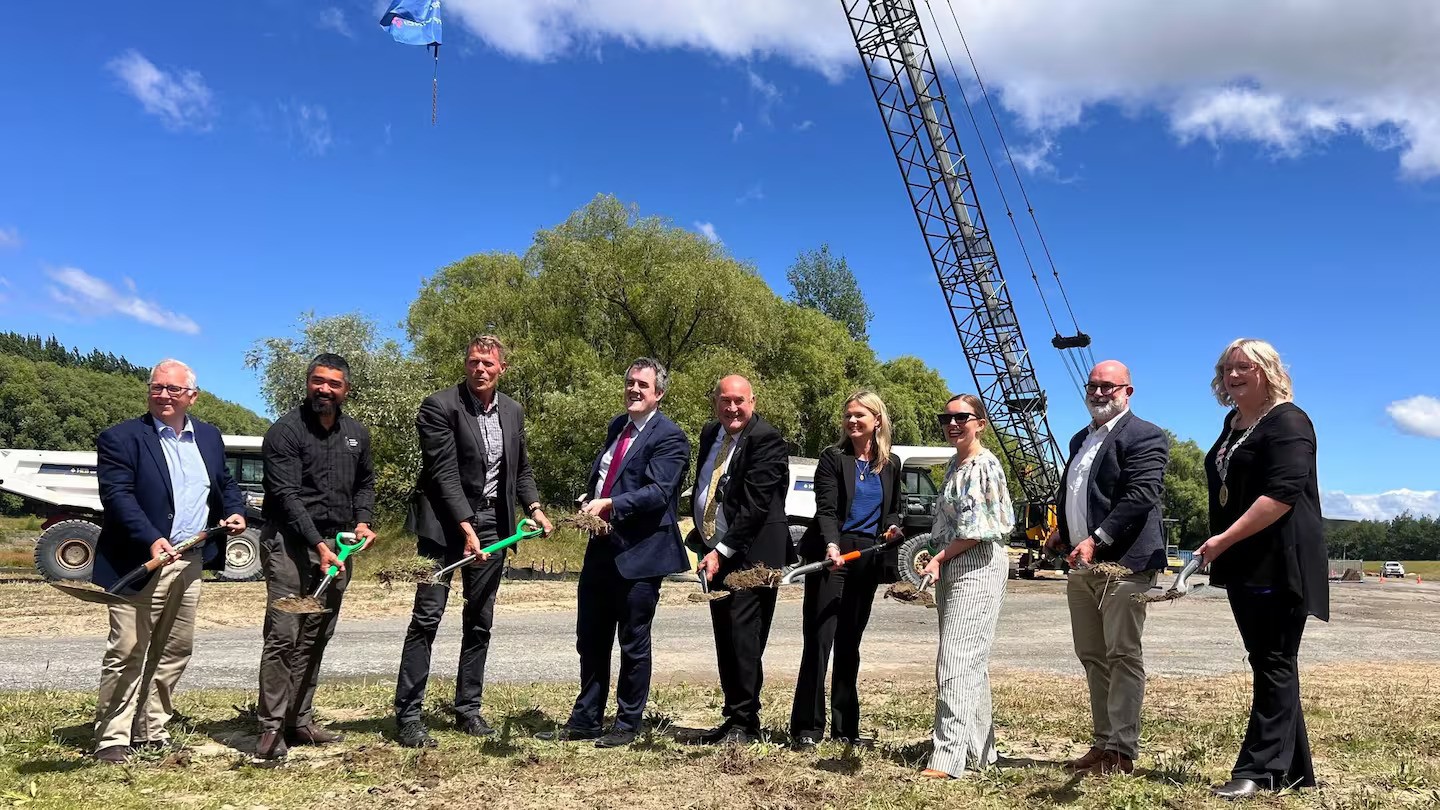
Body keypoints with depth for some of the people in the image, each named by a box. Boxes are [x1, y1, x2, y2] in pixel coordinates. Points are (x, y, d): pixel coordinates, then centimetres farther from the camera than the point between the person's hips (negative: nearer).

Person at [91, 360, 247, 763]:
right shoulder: (121, 438, -7)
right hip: (140, 563, -6)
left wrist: (235, 511, 1)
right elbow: (118, 495, -17)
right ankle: (112, 739, 9)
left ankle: (152, 733, 24)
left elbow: (225, 483, 22)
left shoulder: (209, 437, 12)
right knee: (127, 653, -2)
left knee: (174, 652, 13)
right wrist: (151, 540, -29)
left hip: (190, 563, 6)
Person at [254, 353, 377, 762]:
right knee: (283, 637, -8)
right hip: (290, 543, -6)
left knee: (315, 640, 10)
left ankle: (299, 720, 19)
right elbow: (287, 496, -14)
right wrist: (318, 545, -22)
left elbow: (365, 482, 24)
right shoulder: (285, 432, -7)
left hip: (336, 545, 6)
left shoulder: (357, 434, 12)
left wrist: (362, 521, 5)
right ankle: (272, 728, -2)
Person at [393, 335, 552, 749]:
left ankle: (468, 709, 21)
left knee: (480, 622, 10)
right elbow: (443, 472, -15)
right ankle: (407, 715, 2)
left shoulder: (513, 411, 9)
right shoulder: (440, 406, -9)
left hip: (492, 525, 6)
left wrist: (534, 507, 1)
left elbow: (521, 469, 18)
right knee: (427, 618, -6)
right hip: (446, 524, -6)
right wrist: (466, 528, -21)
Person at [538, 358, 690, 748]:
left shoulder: (669, 437, -11)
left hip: (639, 553, -8)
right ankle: (584, 720, 29)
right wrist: (588, 503, 8)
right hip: (601, 547, 8)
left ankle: (627, 725, 21)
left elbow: (658, 492, -22)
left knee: (633, 644, 6)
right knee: (590, 640, 15)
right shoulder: (617, 426, 13)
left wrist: (609, 505, -29)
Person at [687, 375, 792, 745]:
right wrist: (701, 538, 13)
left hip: (752, 553, -8)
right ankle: (733, 718, 19)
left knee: (743, 634, -9)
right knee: (725, 638, 10)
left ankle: (745, 724, 1)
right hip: (715, 551, 8)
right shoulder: (709, 434, 12)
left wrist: (722, 551, -20)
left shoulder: (766, 440, -13)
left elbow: (755, 504, -19)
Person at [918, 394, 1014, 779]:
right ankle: (980, 749, 22)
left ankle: (948, 757, -11)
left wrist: (940, 557, -13)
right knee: (971, 661, 13)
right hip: (951, 568, 10)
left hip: (977, 566, -10)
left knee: (957, 660, -12)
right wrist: (940, 561, 11)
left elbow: (980, 529, -18)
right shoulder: (954, 465, 15)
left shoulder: (984, 466, -12)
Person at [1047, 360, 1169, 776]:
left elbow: (1141, 496, -17)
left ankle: (1121, 752, 2)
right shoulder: (1080, 440, 20)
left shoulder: (1144, 437, -7)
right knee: (1092, 657, 12)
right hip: (1083, 565, 9)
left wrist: (1097, 540, -22)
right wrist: (1061, 532, 10)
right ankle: (1102, 743, 21)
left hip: (1123, 563, -9)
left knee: (1123, 656, -3)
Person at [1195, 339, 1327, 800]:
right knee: (1268, 665, 12)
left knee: (1275, 666, -5)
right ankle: (1293, 769, 21)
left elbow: (1283, 493, -22)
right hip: (1243, 566, 9)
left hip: (1279, 565, -9)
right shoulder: (1233, 424, 17)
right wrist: (1220, 548, 18)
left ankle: (1262, 770, -2)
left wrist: (1224, 539, -23)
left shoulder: (1287, 421, -10)